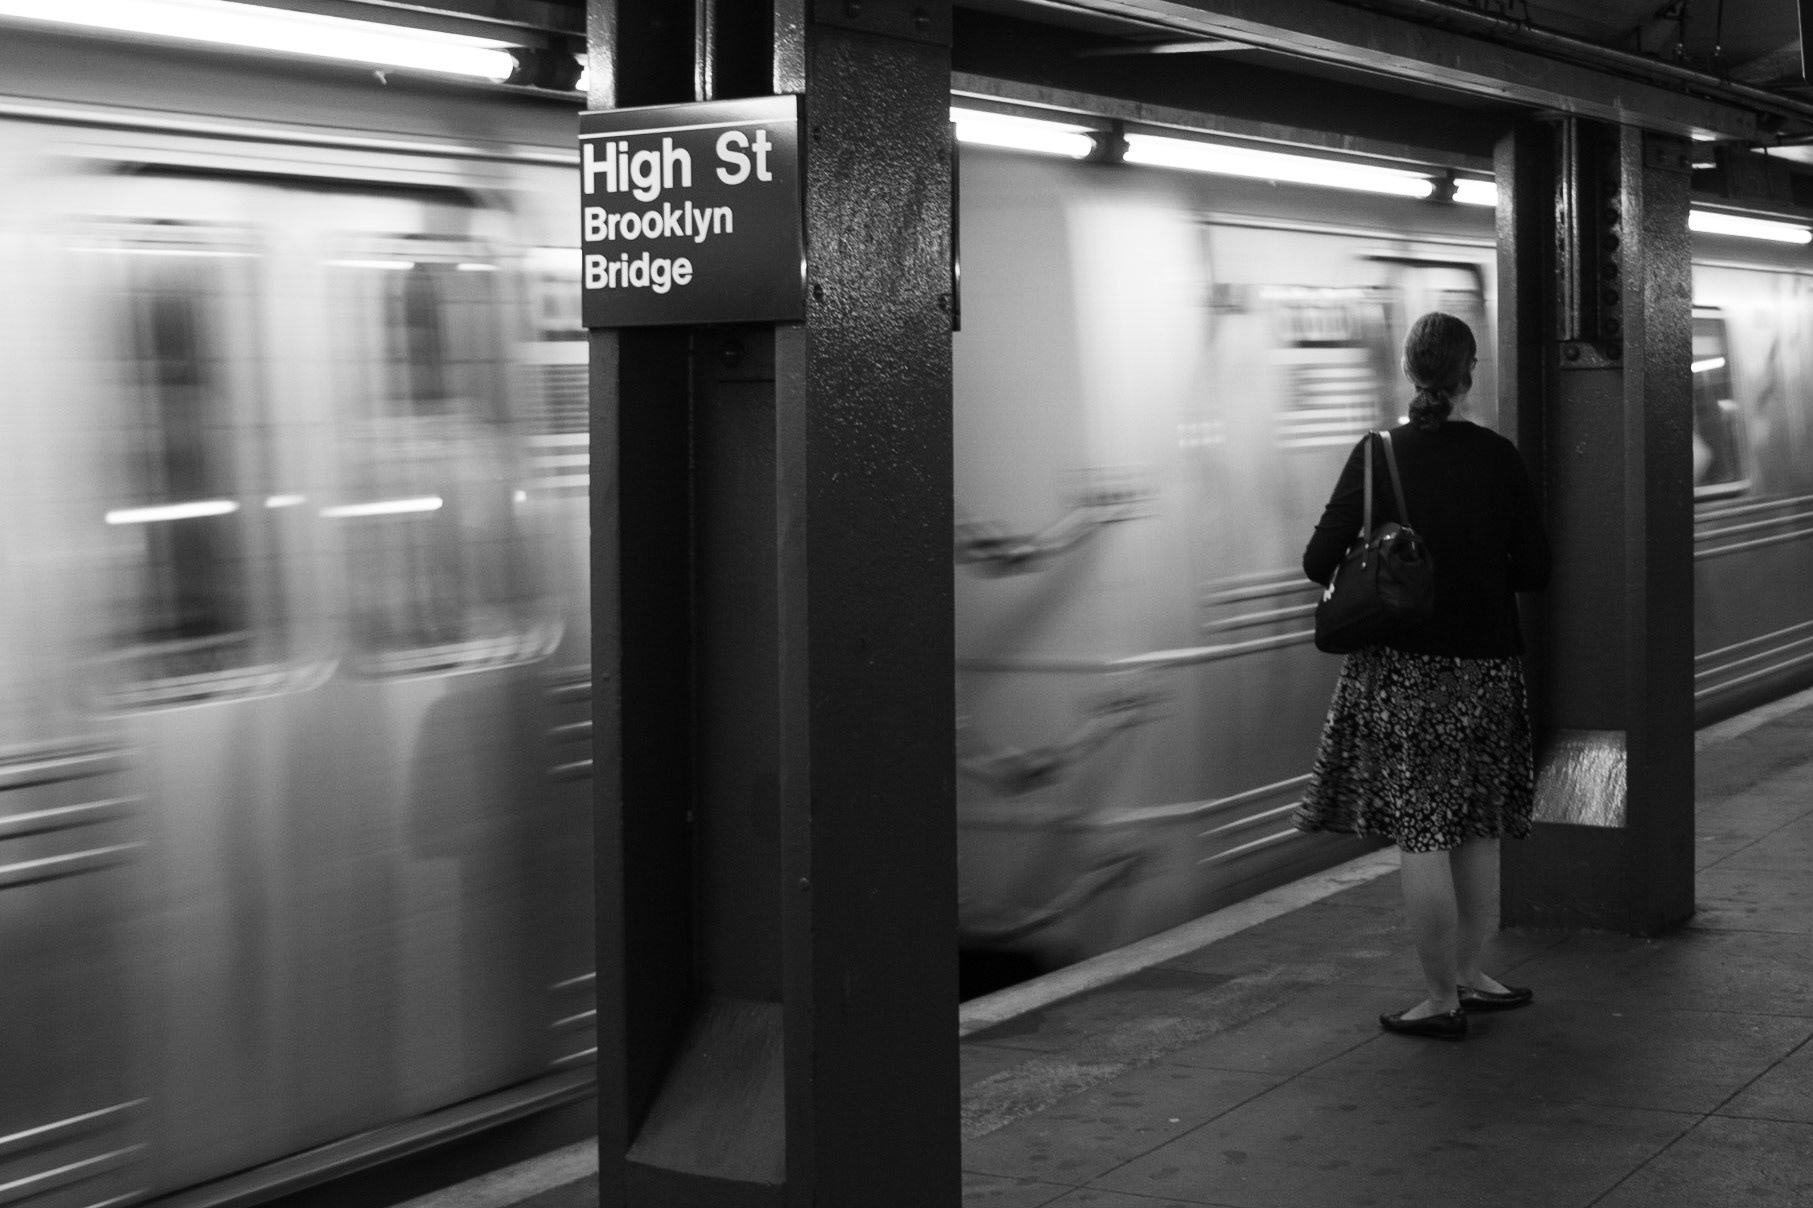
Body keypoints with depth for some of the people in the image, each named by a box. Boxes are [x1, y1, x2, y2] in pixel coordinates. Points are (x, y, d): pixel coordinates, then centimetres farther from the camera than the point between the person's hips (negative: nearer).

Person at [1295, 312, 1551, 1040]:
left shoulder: (1378, 455, -7)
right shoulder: (1498, 457, -2)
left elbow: (1319, 562, -6)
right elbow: (1534, 570, 0)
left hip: (1404, 667, -2)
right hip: (1486, 665, 3)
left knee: (1419, 835, 1)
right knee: (1478, 828, 16)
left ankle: (1444, 1000, 5)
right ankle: (1469, 975, 25)